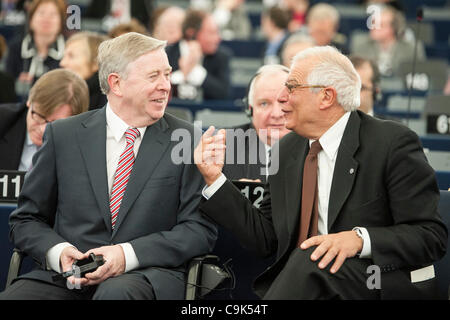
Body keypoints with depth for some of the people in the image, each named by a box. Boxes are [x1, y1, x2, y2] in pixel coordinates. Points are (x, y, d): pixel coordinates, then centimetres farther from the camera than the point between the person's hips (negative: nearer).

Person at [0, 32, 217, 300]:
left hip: (147, 276, -2)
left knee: (117, 292, -37)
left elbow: (200, 229, 1)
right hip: (69, 277, 2)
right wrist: (58, 252, -10)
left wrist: (128, 254, -14)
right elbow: (26, 221, 13)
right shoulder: (63, 135, 9)